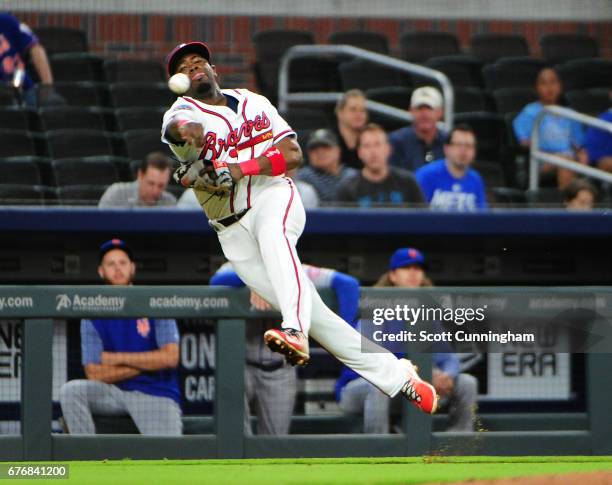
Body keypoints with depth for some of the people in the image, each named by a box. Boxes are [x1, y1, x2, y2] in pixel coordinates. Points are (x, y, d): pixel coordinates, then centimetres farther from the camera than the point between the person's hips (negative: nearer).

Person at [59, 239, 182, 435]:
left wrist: (118, 358, -8)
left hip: (156, 395, -2)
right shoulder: (93, 316, 3)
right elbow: (94, 373, -6)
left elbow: (170, 357, -11)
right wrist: (147, 363, -10)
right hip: (115, 393, 2)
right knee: (71, 391, -25)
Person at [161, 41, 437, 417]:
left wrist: (239, 169, -14)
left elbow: (293, 155, 2)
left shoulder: (254, 103, 13)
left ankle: (295, 332, -54)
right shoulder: (184, 111, 5)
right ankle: (395, 376, -1)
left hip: (273, 197, 0)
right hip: (234, 234, 0)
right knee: (312, 312, -7)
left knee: (270, 230, -38)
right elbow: (176, 125, -22)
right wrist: (187, 129, -47)